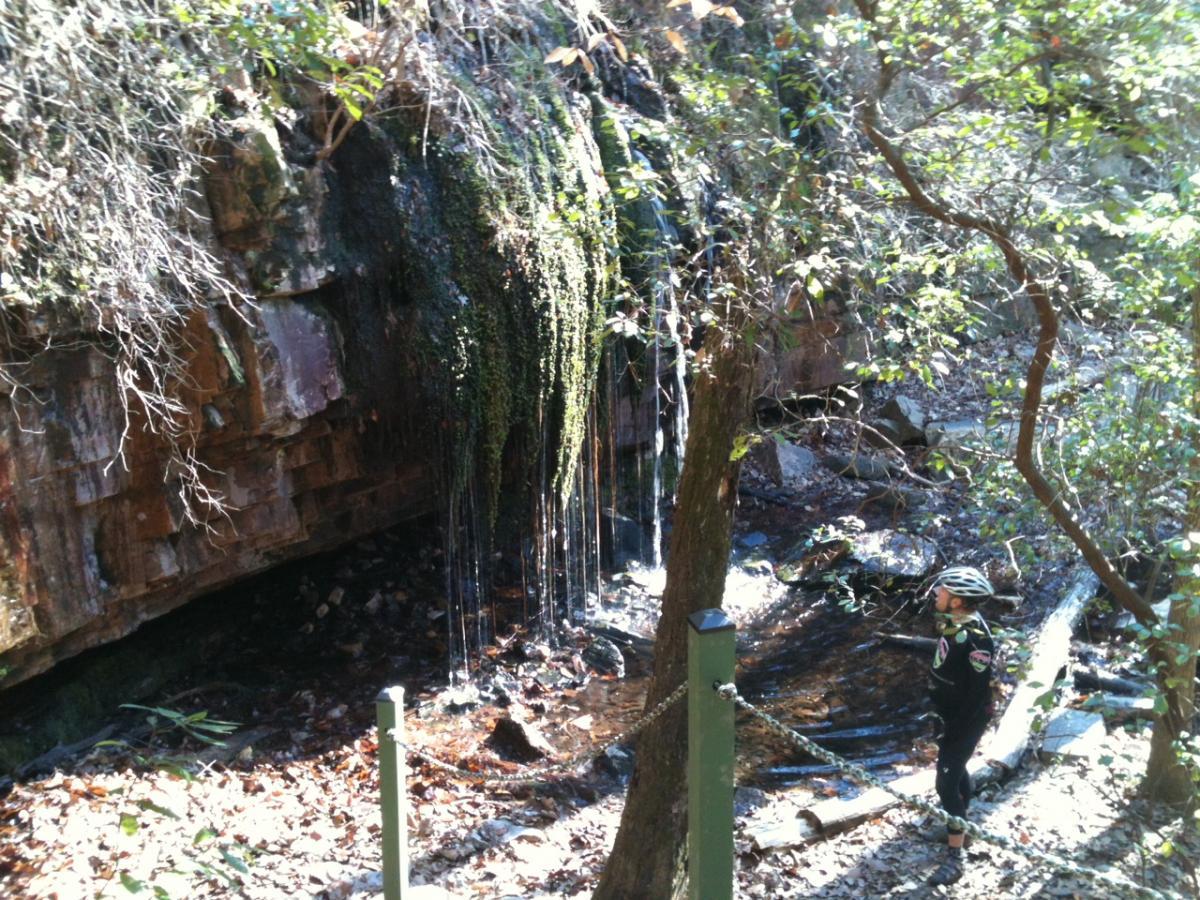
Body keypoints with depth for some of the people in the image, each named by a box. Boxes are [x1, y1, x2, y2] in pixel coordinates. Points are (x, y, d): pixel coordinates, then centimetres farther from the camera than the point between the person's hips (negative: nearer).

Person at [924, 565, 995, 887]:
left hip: (964, 720, -10)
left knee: (947, 783, -8)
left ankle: (954, 858, 0)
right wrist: (938, 714, 20)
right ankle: (963, 826, 47)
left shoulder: (976, 638, -30)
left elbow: (977, 693, -26)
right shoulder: (955, 622, -1)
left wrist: (952, 729, -21)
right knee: (956, 770, 25)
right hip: (948, 714, 10)